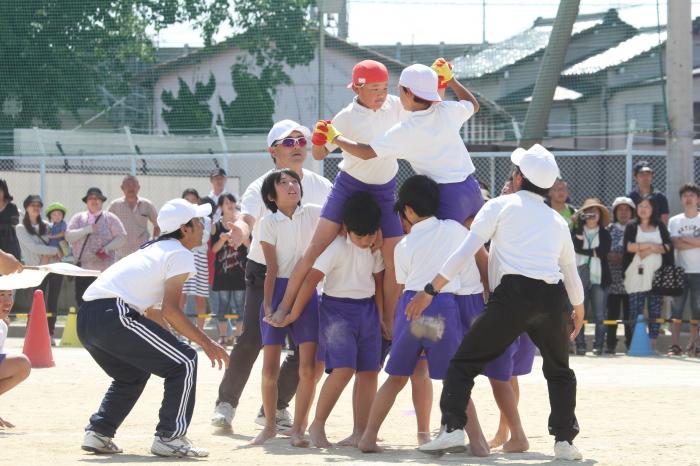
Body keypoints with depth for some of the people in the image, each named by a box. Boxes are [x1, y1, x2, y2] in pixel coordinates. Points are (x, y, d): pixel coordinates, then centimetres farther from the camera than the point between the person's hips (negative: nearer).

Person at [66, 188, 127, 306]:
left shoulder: (110, 219, 7)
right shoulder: (78, 218, 14)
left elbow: (121, 238, 2)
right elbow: (69, 236, 1)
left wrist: (108, 248, -14)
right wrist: (87, 230, -11)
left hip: (104, 271, -3)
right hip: (83, 269, 3)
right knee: (82, 300, 3)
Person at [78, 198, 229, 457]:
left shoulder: (153, 249, 30)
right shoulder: (181, 254, 2)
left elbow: (154, 311, 34)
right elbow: (170, 310, -9)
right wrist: (206, 343, -5)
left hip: (86, 320, 9)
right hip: (113, 315, -9)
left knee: (132, 375, 31)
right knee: (184, 363, -1)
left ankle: (98, 433, 22)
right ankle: (169, 437, -4)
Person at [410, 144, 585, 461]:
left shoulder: (501, 206, 11)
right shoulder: (557, 221, 24)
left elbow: (464, 253, 1)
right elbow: (571, 271, 35)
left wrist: (430, 291, 3)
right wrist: (578, 310, 53)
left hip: (513, 293, -4)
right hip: (553, 297, 4)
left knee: (464, 363, 5)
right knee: (559, 372, 26)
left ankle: (452, 428, -13)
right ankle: (564, 440, 12)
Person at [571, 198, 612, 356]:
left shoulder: (604, 234, 12)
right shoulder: (576, 231, 11)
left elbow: (603, 251, -4)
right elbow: (576, 246, -9)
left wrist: (586, 252, -5)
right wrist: (580, 226, -11)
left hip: (599, 278, 0)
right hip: (580, 276, 0)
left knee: (599, 315, -4)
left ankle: (598, 345, -2)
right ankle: (580, 346, -3)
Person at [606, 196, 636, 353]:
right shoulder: (609, 230, 12)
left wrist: (624, 257, -8)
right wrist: (610, 256, -10)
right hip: (613, 279, 1)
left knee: (630, 312, -2)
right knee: (612, 311, -1)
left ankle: (631, 343, 3)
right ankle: (610, 343, 3)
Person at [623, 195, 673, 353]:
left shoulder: (660, 226, 12)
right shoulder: (632, 226, 7)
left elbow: (669, 246, 1)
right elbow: (629, 246, -8)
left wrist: (650, 250, -11)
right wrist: (651, 245, -7)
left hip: (656, 274, 2)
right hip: (636, 274, -2)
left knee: (655, 310, 0)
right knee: (636, 310, -6)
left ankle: (653, 344, 2)